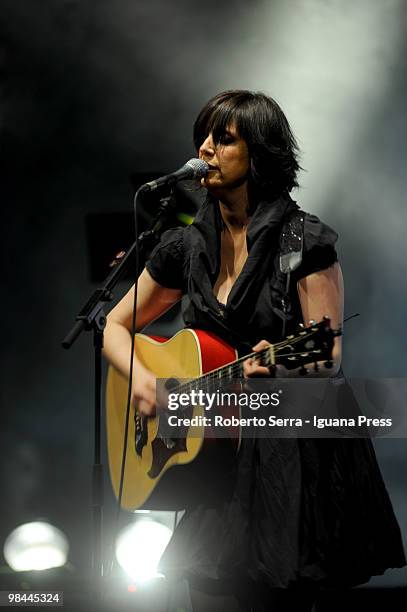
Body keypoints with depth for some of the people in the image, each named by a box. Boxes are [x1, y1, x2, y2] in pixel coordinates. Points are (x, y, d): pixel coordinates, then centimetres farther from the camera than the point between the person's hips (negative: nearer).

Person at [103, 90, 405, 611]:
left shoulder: (305, 240, -8)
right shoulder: (186, 246, 7)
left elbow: (329, 358, -9)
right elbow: (116, 325, 17)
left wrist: (281, 365, -31)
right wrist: (141, 378, -3)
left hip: (299, 449, -4)